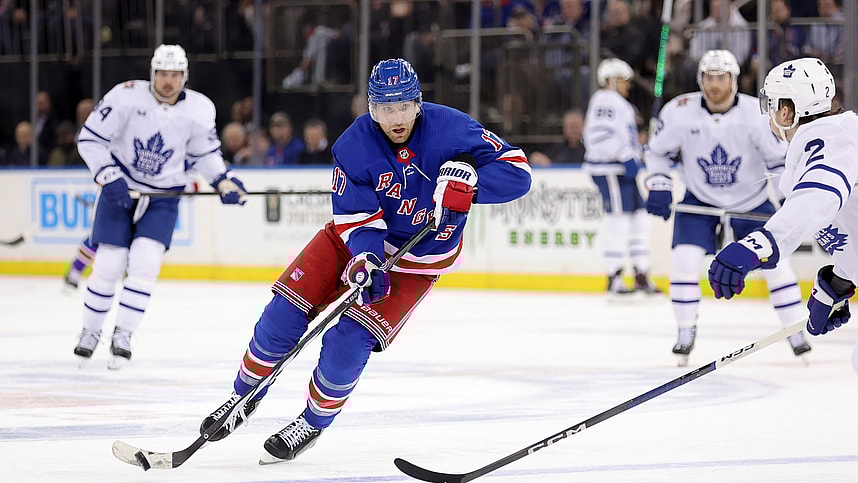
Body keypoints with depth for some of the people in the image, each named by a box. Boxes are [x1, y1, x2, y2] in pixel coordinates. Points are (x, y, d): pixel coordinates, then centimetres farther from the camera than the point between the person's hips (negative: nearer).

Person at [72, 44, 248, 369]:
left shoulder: (200, 109, -9)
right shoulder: (126, 96, -17)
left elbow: (205, 152, 9)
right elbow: (89, 139, -13)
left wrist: (223, 182, -5)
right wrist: (109, 177, -24)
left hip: (163, 198, 1)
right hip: (119, 190, -1)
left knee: (144, 263, -15)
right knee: (108, 266, -4)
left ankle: (123, 334, -2)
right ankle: (91, 331, 18)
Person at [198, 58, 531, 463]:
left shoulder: (450, 128, -23)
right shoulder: (354, 145, -19)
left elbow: (517, 171, -22)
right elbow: (355, 215, -20)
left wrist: (467, 181, -39)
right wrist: (365, 259, -39)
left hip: (418, 257, -2)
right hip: (359, 238, 2)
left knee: (348, 340, -16)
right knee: (284, 314, -7)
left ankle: (313, 423, 9)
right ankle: (244, 399, 16)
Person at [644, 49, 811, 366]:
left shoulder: (757, 113, -20)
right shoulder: (679, 112, -17)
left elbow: (780, 158, -11)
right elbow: (658, 151, -1)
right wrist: (658, 187, -12)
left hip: (751, 200, 0)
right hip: (699, 200, 1)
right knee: (685, 260, -14)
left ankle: (796, 334, 8)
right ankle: (686, 335, 1)